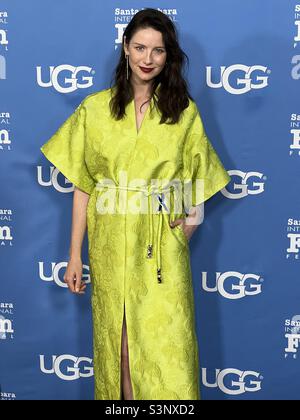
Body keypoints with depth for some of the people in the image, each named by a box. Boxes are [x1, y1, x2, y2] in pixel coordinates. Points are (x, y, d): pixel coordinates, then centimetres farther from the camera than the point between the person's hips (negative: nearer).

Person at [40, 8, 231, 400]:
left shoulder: (184, 111, 1)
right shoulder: (94, 108, 1)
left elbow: (196, 182, 9)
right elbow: (83, 187, 2)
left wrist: (187, 225, -4)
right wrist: (75, 256, 2)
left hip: (163, 249, -1)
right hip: (112, 247, 1)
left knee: (168, 348, 0)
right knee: (117, 343, 10)